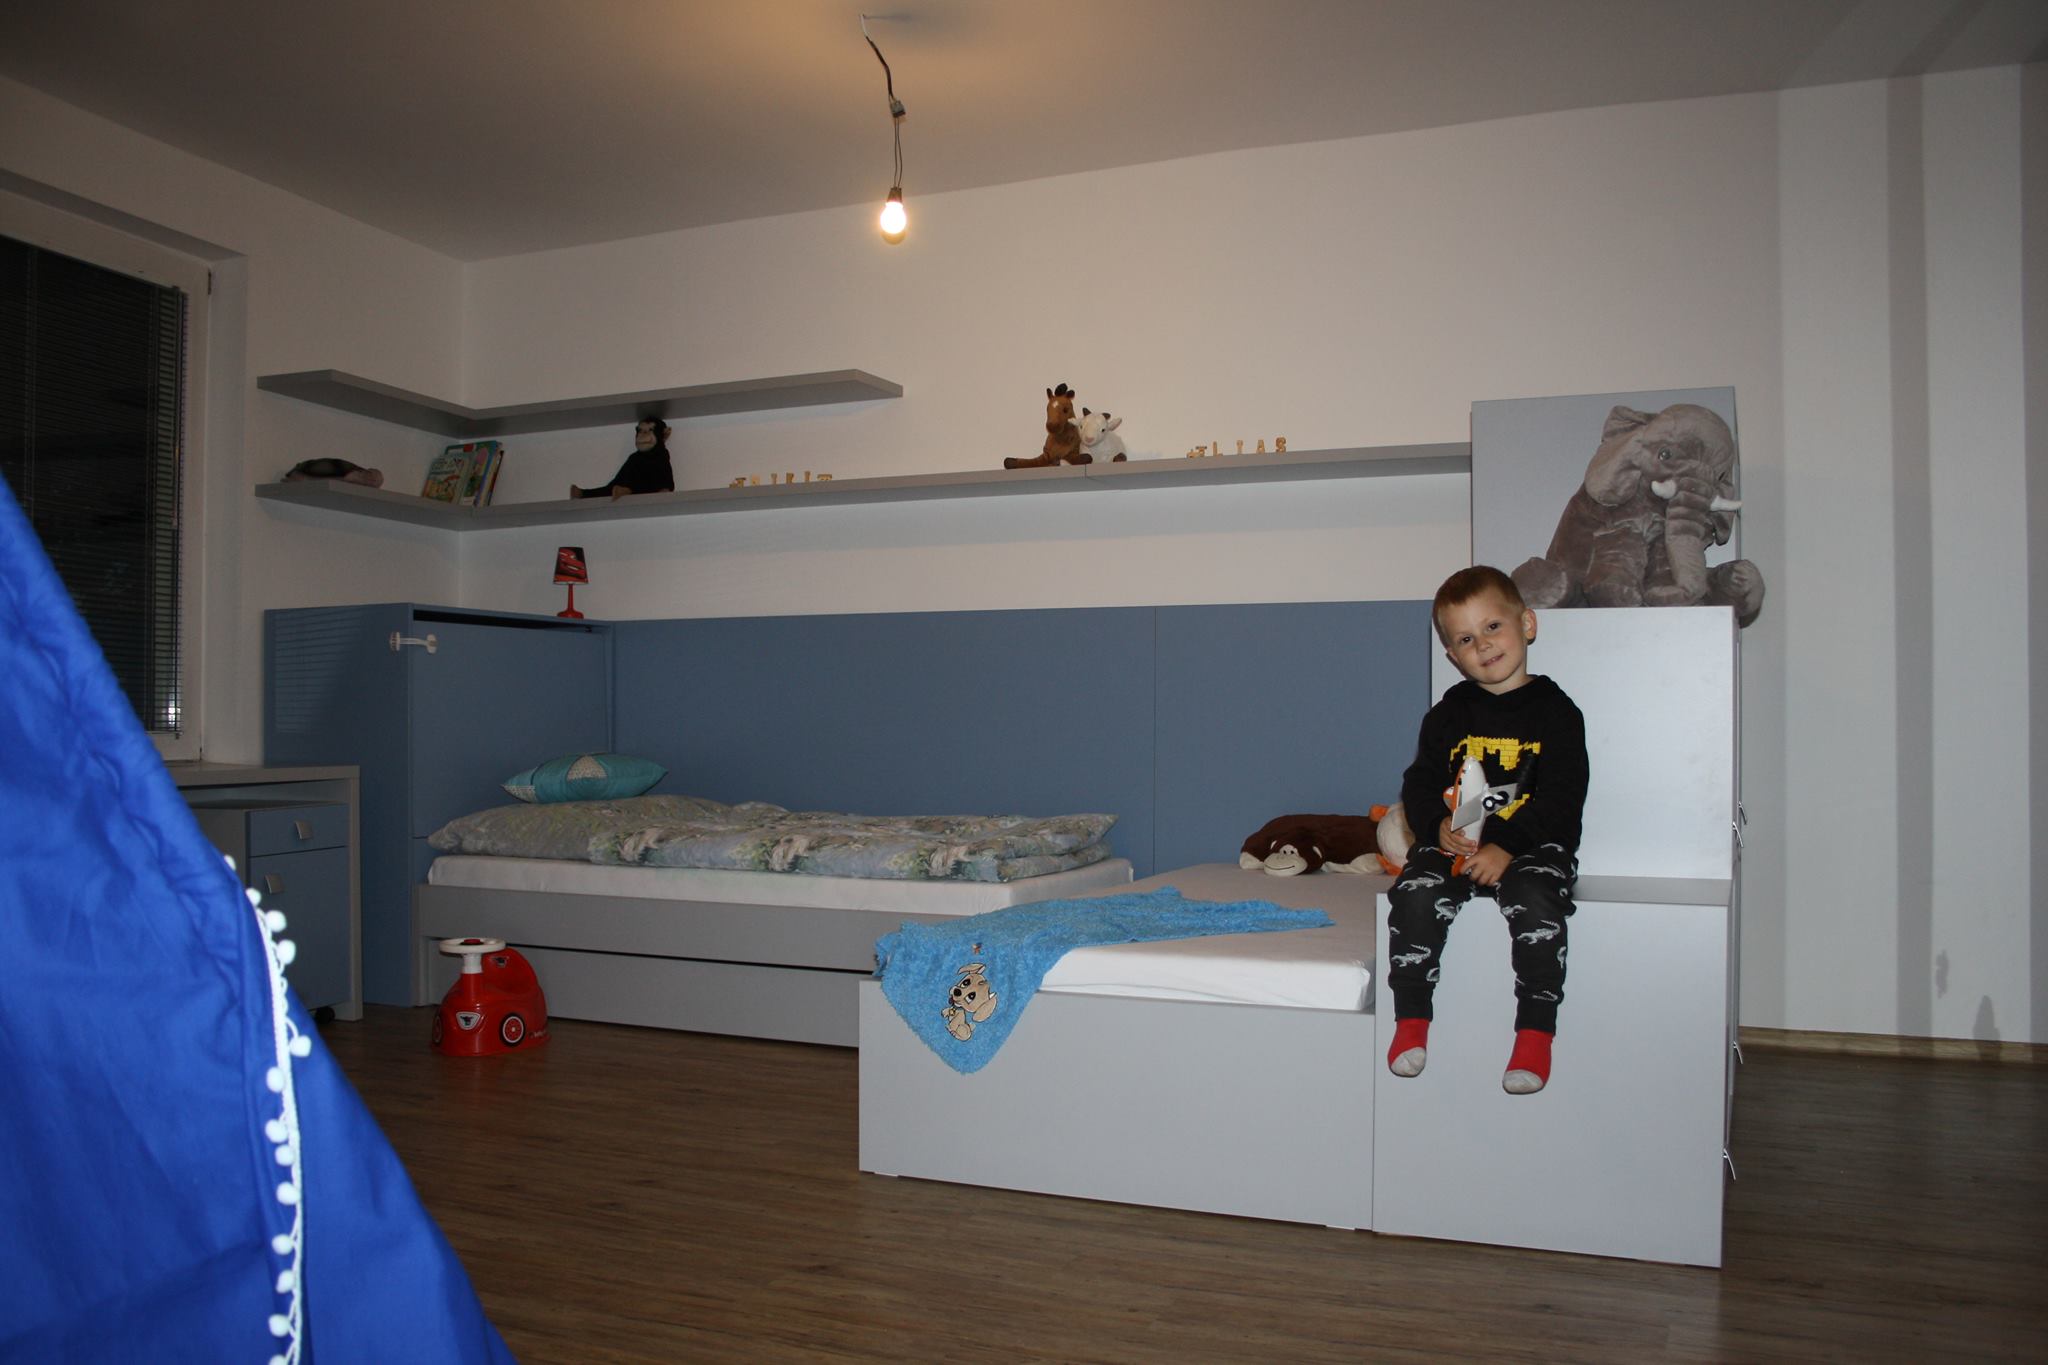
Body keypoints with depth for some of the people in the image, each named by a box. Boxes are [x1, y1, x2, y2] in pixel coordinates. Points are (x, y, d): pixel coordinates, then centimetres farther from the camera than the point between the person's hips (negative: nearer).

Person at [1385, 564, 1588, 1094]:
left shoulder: (1555, 712, 2)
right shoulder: (1448, 715, 12)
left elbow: (1561, 797, -6)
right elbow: (1419, 783, 9)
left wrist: (1506, 846, -19)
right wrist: (1438, 828, -14)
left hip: (1533, 844, -2)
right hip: (1453, 842, 3)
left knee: (1534, 901, -32)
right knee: (1415, 892, -25)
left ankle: (1535, 1031, -19)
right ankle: (1411, 1020, -14)